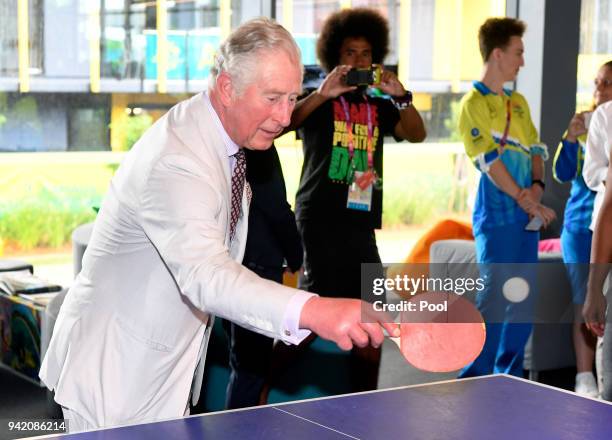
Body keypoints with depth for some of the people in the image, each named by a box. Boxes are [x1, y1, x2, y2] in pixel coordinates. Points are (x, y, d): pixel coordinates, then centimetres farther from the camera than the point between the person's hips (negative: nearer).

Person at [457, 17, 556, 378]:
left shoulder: (518, 102, 17)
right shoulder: (474, 103, -8)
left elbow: (535, 149, 14)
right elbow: (489, 159, -15)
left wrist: (537, 186, -5)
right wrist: (523, 199, -17)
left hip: (526, 215, 8)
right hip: (497, 217, -8)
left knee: (525, 300, 11)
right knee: (494, 298, -7)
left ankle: (509, 376, 21)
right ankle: (475, 379, 1)